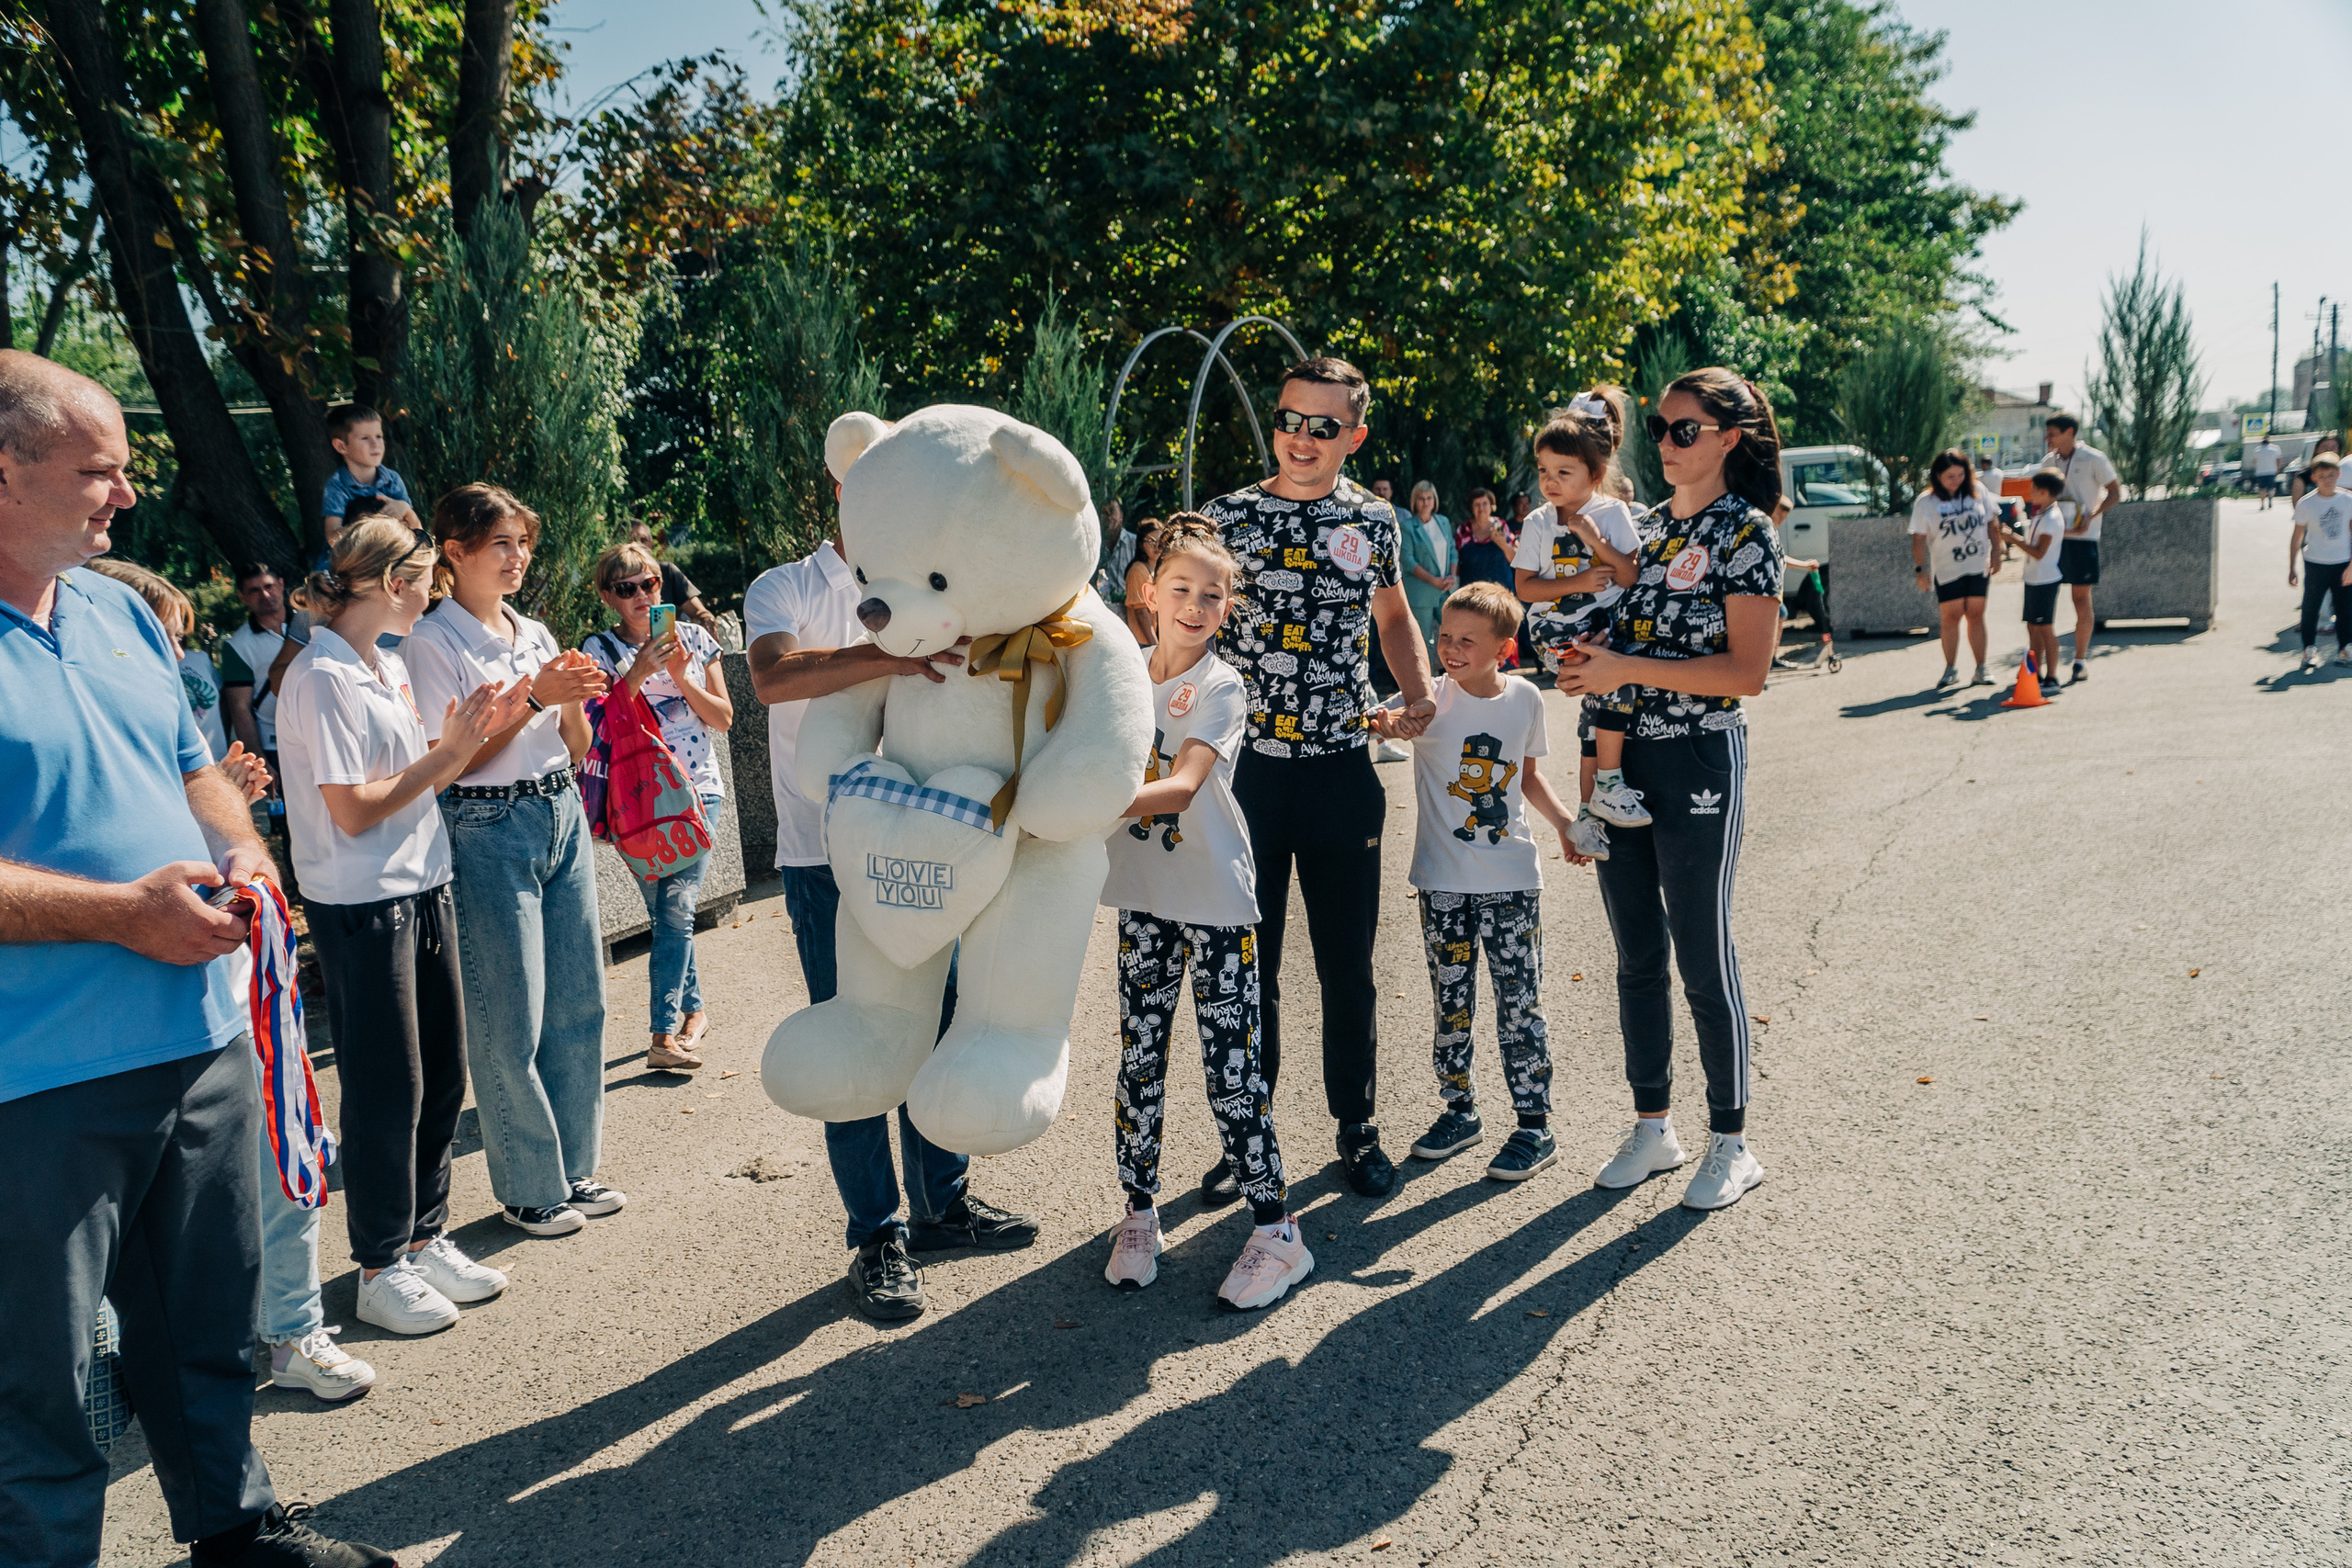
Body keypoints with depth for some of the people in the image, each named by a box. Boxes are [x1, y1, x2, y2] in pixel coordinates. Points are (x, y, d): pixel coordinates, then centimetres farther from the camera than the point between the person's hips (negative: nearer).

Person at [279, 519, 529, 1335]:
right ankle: (380, 1267, 15)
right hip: (362, 907, -9)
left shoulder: (390, 666, 12)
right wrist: (449, 749, -13)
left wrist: (484, 728, 4)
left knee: (441, 1077, 13)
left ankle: (426, 1237, 28)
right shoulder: (321, 677, -15)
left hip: (424, 891, 9)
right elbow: (354, 810, -18)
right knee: (387, 1089, 1)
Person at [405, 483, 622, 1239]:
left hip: (563, 816, 7)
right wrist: (533, 697, -18)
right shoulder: (433, 641, -7)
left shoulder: (536, 633, 13)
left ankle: (573, 1168, 23)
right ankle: (528, 1187, 14)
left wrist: (575, 701, -7)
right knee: (511, 1021, 0)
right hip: (488, 830, -7)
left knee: (579, 1002, 10)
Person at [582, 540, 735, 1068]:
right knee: (668, 915, 5)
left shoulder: (694, 638, 7)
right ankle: (694, 1009, 23)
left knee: (676, 911, -11)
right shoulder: (601, 650, 3)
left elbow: (723, 719, 6)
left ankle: (665, 1035, -10)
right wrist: (638, 673, -18)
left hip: (696, 791, 0)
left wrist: (682, 678, -8)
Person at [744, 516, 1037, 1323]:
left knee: (938, 1029, 11)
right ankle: (878, 1239, 11)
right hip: (828, 856, -5)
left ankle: (942, 1202, 27)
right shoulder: (786, 589, -5)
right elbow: (773, 677, -25)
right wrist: (892, 655, -38)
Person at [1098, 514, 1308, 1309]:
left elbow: (1182, 787, -26)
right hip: (1142, 895, 5)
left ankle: (1275, 1230, 9)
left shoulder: (1221, 688, -10)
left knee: (1232, 1066, -1)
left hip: (1215, 898, -5)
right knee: (1139, 1061, 10)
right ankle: (1139, 1215, 24)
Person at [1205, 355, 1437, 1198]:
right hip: (1245, 767, -1)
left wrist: (1418, 689, 5)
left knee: (1347, 963, 9)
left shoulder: (1373, 519, 5)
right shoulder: (1226, 516, -1)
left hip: (1342, 771, 1)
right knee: (1247, 962, 6)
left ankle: (1358, 1128, 26)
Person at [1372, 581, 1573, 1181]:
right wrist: (1384, 722, -42)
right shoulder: (1432, 699, -7)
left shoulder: (1525, 698, 0)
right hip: (1445, 882, 0)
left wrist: (1565, 822, 3)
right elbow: (1382, 722, -21)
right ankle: (1459, 1111, 27)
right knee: (1451, 1003, 10)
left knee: (1520, 1005, 3)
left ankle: (1535, 1126, 12)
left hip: (1513, 880, 1)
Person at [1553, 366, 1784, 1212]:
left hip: (1698, 763, -7)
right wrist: (1585, 658, 0)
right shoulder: (1648, 524, 12)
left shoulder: (1745, 532, -8)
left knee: (1704, 959, 1)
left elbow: (1746, 671, -16)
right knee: (1636, 958, 12)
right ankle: (1652, 1126, 26)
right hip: (1621, 757, 7)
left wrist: (1628, 669, -19)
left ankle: (1731, 1143, 16)